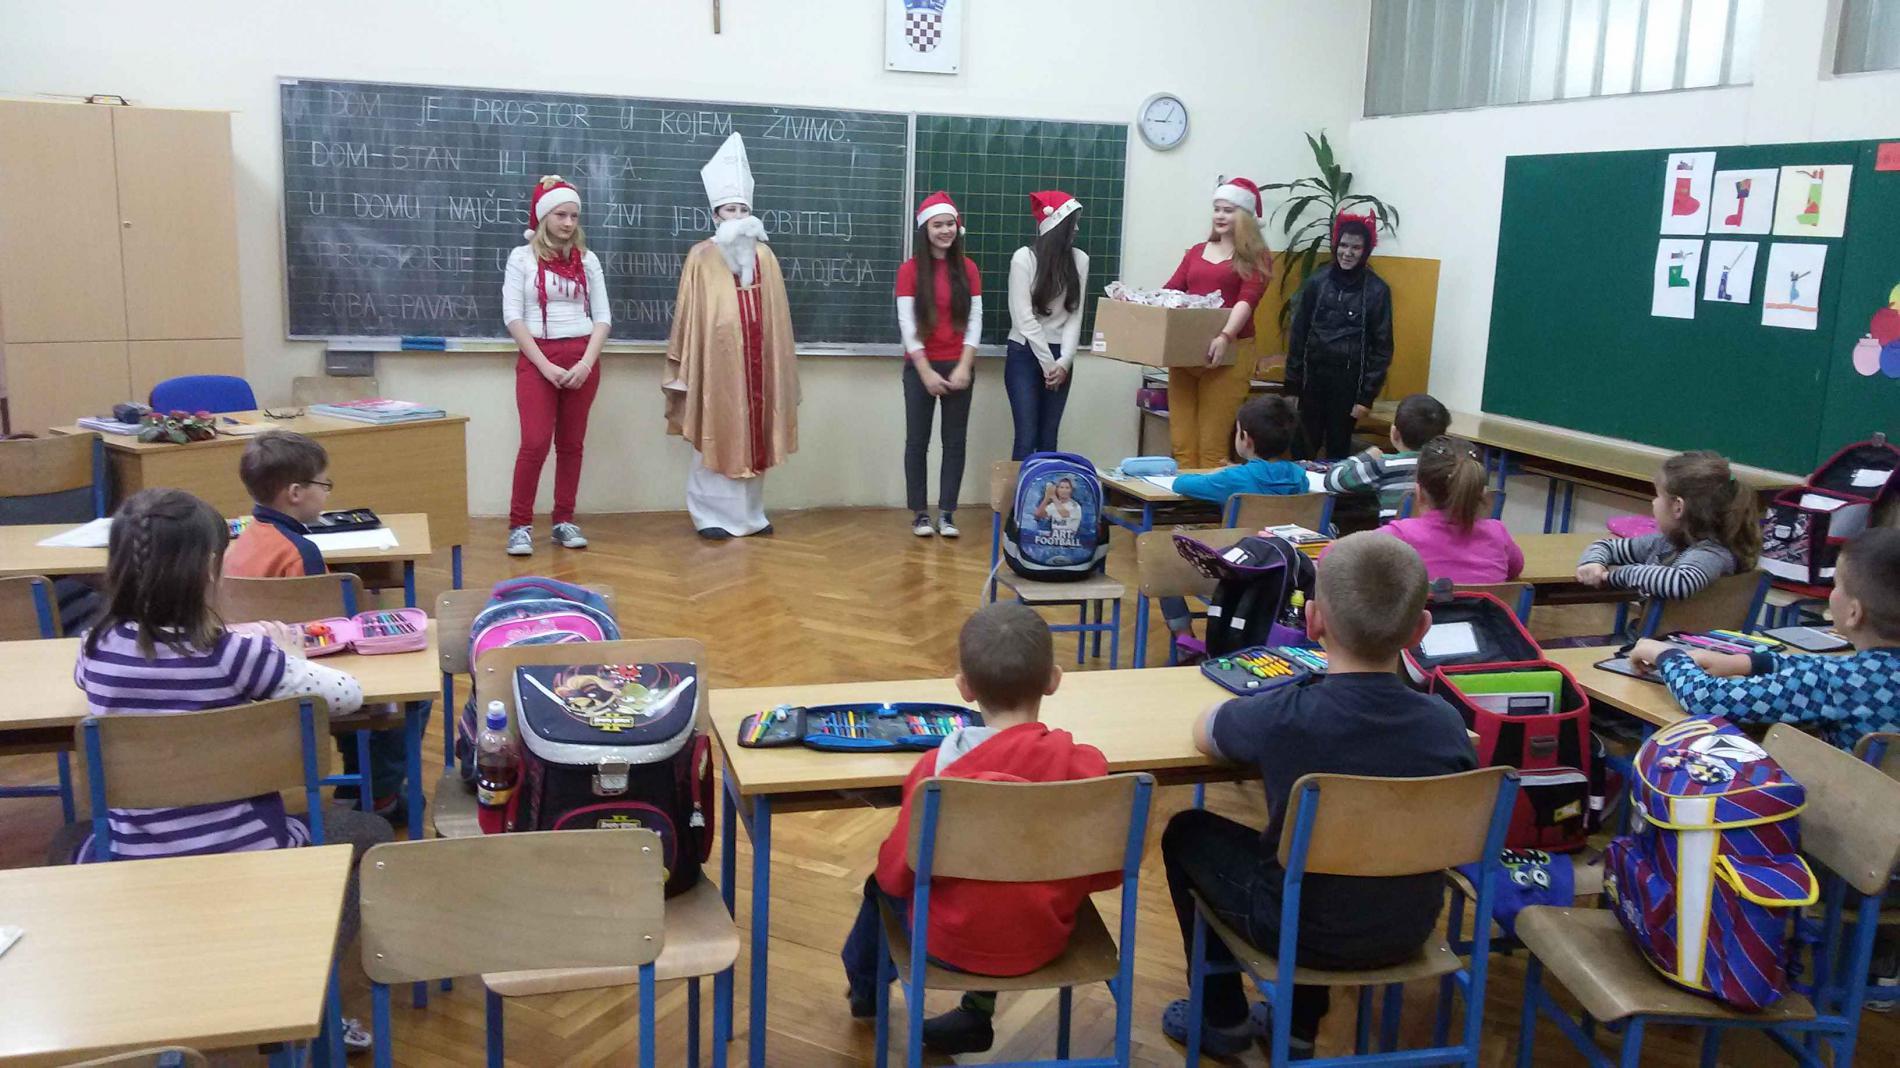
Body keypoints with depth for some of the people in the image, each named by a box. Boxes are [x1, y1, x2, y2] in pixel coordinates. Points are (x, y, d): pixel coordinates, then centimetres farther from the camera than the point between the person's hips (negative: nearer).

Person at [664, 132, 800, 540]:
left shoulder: (764, 256, 10)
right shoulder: (701, 257, -1)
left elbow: (776, 314, 12)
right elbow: (690, 315, -2)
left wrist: (778, 360, 11)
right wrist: (686, 364, -4)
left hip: (756, 360, 4)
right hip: (715, 360, -4)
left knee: (753, 436, 9)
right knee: (715, 438, 0)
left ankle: (750, 513, 17)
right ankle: (711, 515, 6)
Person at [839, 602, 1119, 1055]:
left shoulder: (939, 767, -24)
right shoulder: (1085, 763, -19)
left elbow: (898, 874, -15)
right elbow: (1108, 872, -7)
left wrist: (889, 871, 7)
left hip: (953, 944, -2)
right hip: (1045, 941, 2)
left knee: (881, 883, 29)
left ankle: (865, 985, 55)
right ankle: (978, 1011, 36)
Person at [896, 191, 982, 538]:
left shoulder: (967, 268, 5)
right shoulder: (910, 270, -2)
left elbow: (975, 320, 1)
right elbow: (907, 324, -7)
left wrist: (964, 367, -9)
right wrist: (926, 371, -13)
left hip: (958, 367, 2)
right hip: (920, 368, -2)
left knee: (955, 441, 3)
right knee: (917, 440, 2)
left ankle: (947, 513, 10)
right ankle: (919, 513, 10)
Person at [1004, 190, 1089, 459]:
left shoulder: (1079, 260, 2)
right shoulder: (1024, 258, -9)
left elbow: (1075, 314, 0)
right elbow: (1023, 318, -11)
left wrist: (1064, 361, -10)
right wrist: (1047, 363, -12)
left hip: (1059, 356, 4)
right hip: (1025, 354, -3)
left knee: (1048, 439, 6)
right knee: (1026, 437, -6)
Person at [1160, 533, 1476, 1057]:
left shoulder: (1283, 717, -26)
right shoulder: (1446, 725, -17)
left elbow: (1202, 731, -5)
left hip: (1304, 931, -4)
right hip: (1408, 934, 4)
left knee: (1187, 832, 20)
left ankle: (1223, 1017, 31)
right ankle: (1299, 1024, 39)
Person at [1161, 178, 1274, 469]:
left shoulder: (1256, 257, 3)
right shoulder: (1196, 252, 20)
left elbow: (1247, 300, -11)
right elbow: (1171, 290, 16)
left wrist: (1225, 337, -27)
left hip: (1228, 354, -5)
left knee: (1212, 445, -7)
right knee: (1181, 442, 2)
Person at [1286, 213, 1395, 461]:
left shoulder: (1377, 290, -3)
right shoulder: (1316, 282, 0)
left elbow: (1382, 346, -1)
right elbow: (1298, 333, 5)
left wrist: (1367, 396, -6)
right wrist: (1292, 382, 1)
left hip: (1349, 381, -1)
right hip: (1313, 376, 1)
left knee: (1338, 448, 7)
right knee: (1304, 446, 4)